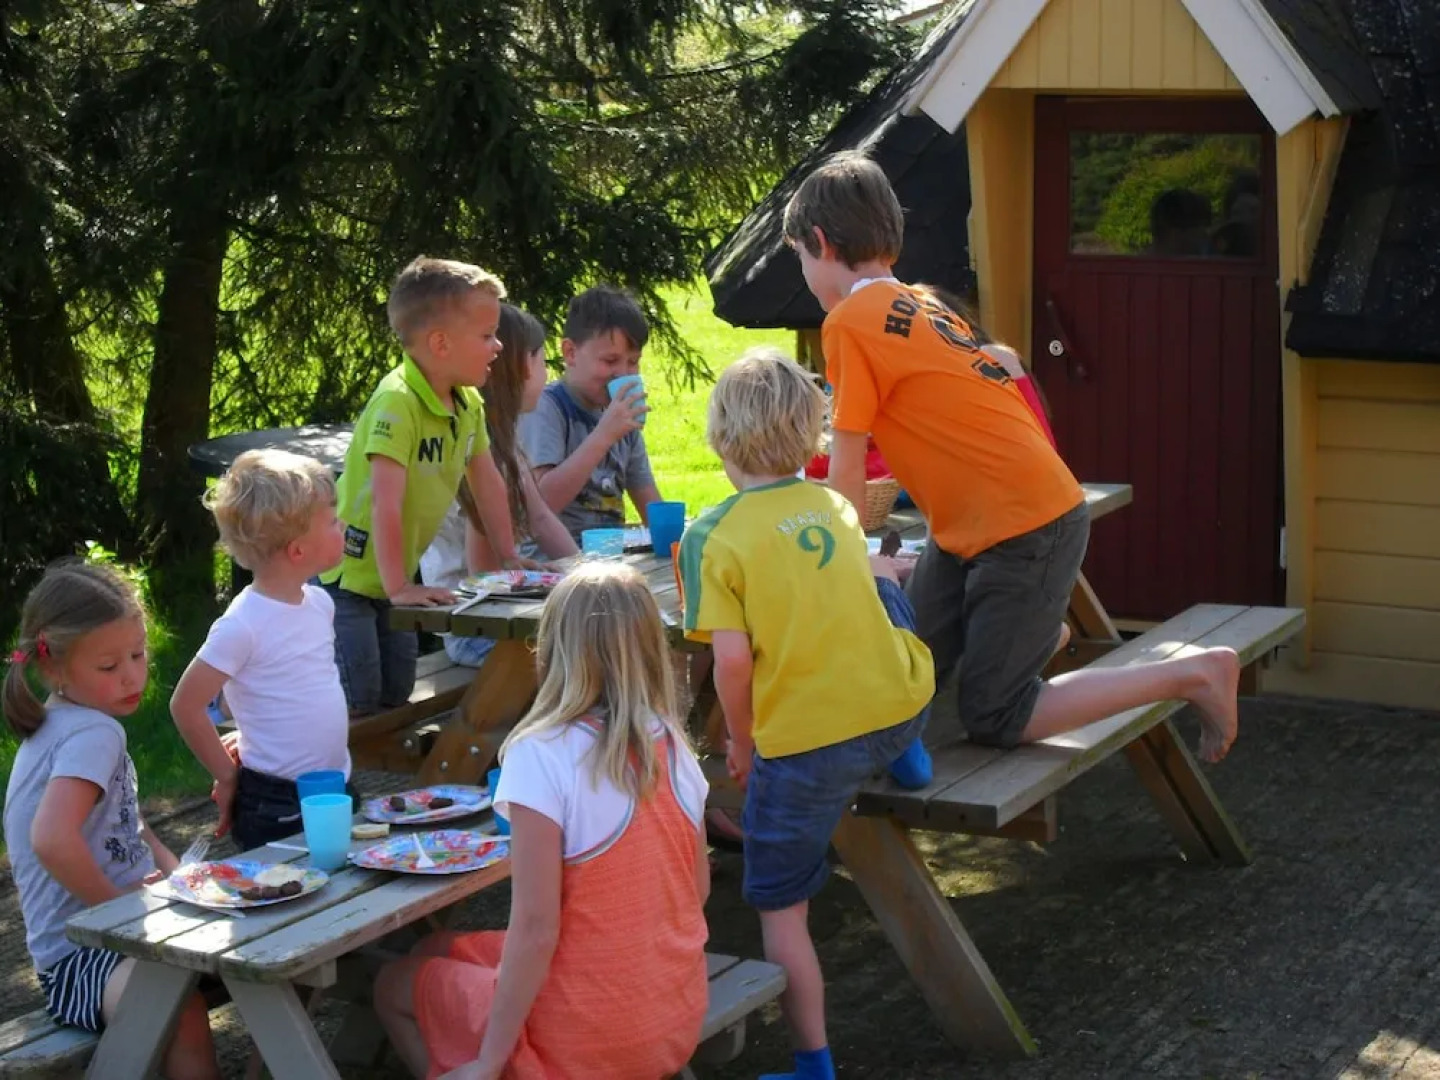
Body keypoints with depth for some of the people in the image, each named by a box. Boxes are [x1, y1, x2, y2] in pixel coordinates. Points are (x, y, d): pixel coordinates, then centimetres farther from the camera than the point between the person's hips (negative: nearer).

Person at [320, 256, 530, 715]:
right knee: (357, 702, -10)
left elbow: (487, 481, 12)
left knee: (397, 697, 12)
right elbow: (386, 504, -32)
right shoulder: (397, 402, -28)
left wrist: (507, 556, 13)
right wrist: (397, 587, -32)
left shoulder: (469, 403, 0)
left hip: (396, 573, 8)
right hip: (348, 571, -8)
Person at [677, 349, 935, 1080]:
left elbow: (733, 659, -16)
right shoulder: (835, 506, 5)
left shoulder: (713, 537, -11)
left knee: (781, 909, 13)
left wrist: (740, 741, 0)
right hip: (902, 709, 5)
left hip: (806, 740, -5)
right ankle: (905, 759, 39)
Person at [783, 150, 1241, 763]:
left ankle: (1194, 674, 0)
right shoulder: (918, 307, 12)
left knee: (992, 721, -4)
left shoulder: (850, 323, -14)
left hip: (1027, 529, -9)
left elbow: (848, 476, -10)